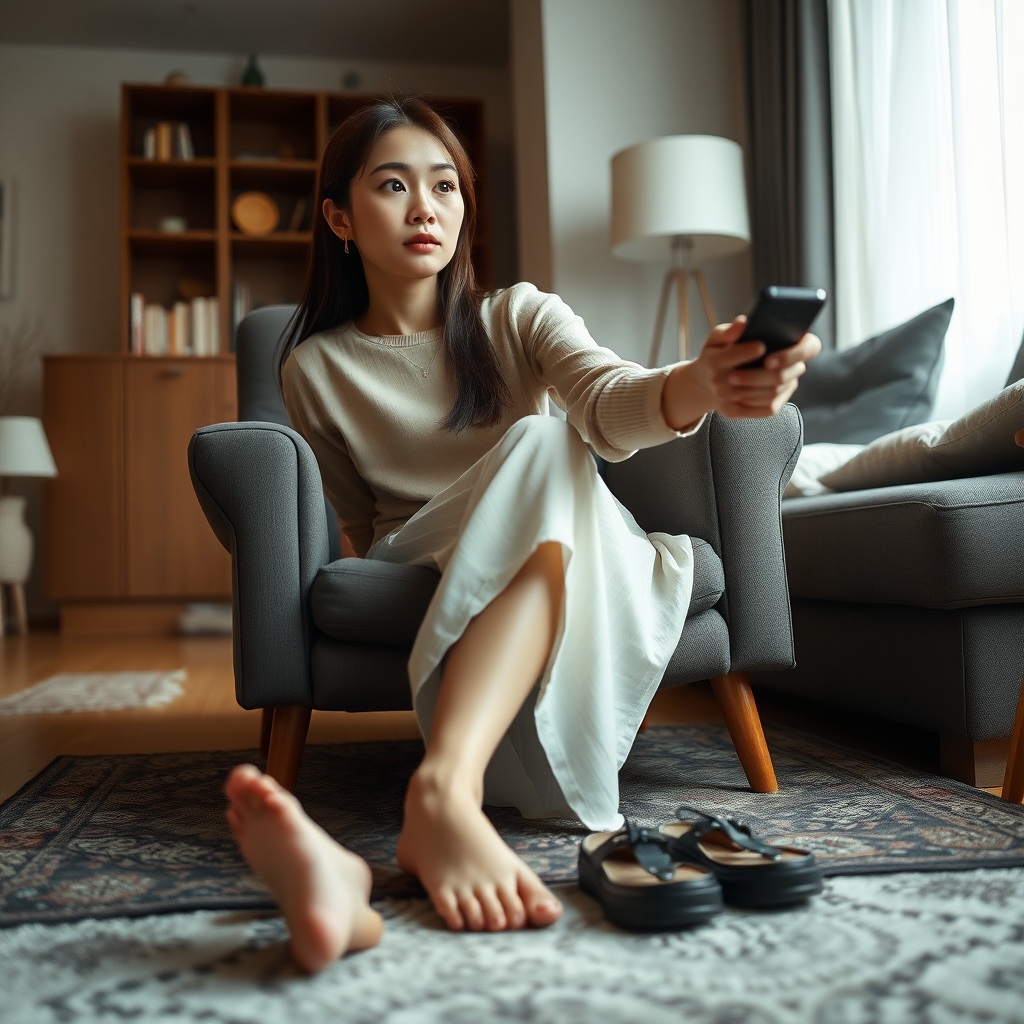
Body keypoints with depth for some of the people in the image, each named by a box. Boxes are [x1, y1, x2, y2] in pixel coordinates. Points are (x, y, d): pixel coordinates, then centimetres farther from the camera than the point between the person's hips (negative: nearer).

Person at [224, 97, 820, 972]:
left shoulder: (518, 317, 6)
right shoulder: (316, 369, 6)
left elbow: (608, 401, -16)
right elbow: (358, 528, 13)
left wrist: (700, 385, -38)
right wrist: (412, 563, -8)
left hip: (567, 562, 1)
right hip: (421, 583, -1)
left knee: (545, 448, -33)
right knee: (542, 445, -31)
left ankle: (440, 795, -50)